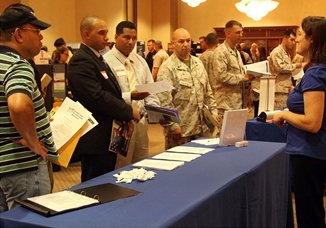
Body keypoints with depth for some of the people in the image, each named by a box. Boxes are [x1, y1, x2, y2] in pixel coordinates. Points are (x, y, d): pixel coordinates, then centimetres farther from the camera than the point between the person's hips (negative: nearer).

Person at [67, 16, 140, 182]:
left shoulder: (98, 58, 16)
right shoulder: (81, 61, -16)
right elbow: (98, 97, -25)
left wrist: (125, 118, 2)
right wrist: (129, 112, -13)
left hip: (108, 137, 10)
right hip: (96, 138, -10)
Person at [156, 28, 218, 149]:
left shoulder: (198, 62, 12)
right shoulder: (167, 68, -11)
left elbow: (207, 91, 19)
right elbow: (164, 101, -15)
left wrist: (213, 110, 11)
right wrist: (172, 125, -18)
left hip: (202, 127, 7)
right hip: (180, 128, -6)